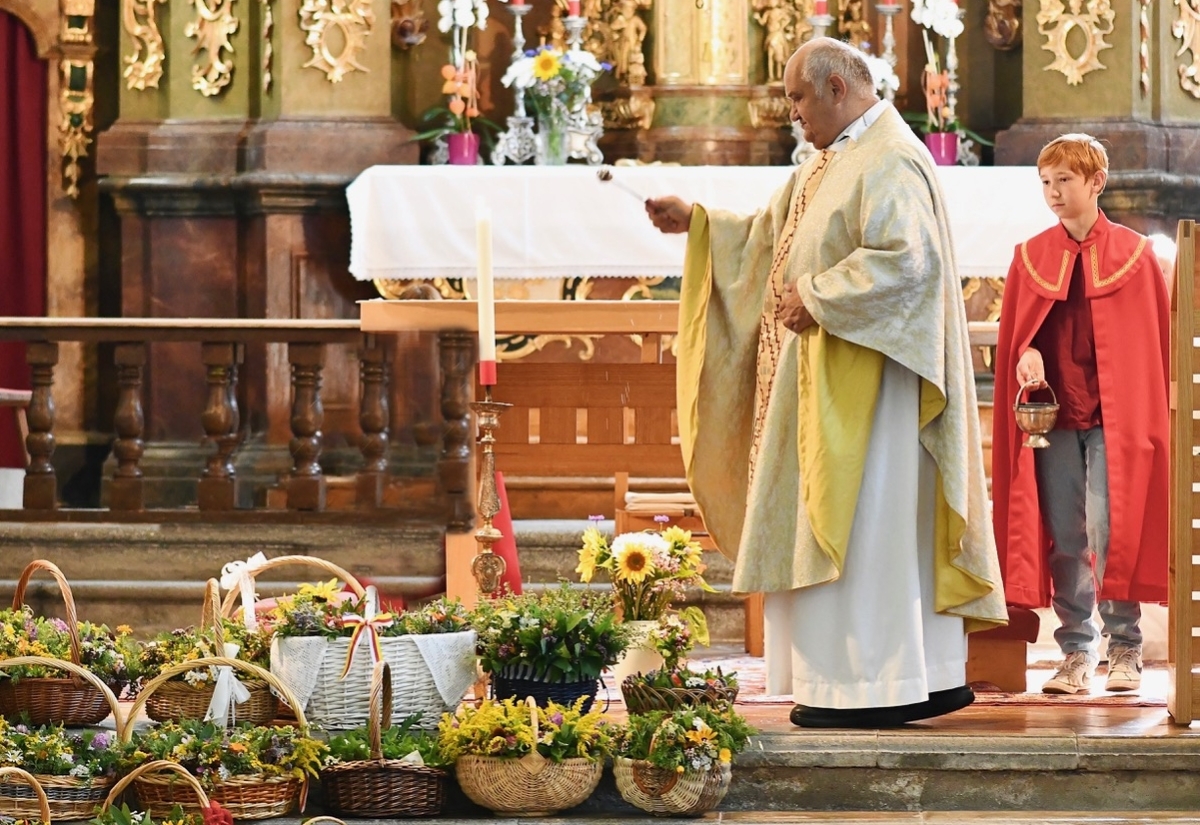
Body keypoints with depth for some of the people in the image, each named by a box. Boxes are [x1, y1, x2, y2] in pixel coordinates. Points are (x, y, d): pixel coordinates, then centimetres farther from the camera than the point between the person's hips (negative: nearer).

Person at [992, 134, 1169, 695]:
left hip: (1114, 416, -3)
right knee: (1064, 538, 3)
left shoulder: (1132, 255, 2)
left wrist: (1149, 413, -2)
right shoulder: (1030, 258, 9)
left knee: (1109, 529, -10)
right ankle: (1076, 651, 10)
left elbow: (1153, 339, 3)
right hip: (1052, 412, 3)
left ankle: (1125, 647, 1)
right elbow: (1013, 331, 10)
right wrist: (1026, 355, -12)